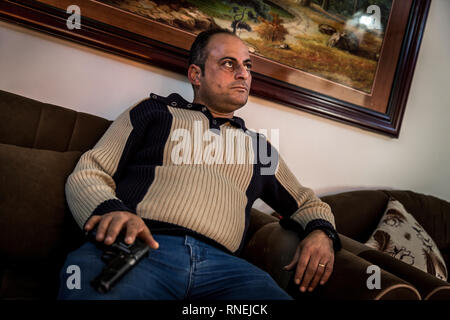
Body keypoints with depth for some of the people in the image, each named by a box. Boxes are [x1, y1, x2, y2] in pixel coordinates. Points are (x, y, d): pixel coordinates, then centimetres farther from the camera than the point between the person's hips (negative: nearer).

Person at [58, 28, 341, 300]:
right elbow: (87, 174, 13)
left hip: (221, 263, 3)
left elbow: (307, 203, 36)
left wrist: (321, 232, 10)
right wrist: (110, 209, -12)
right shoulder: (155, 112, 20)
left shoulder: (259, 147, 29)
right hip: (135, 247, -2)